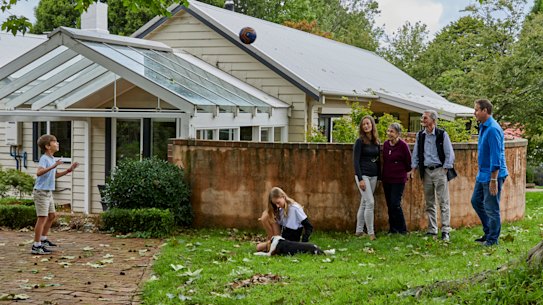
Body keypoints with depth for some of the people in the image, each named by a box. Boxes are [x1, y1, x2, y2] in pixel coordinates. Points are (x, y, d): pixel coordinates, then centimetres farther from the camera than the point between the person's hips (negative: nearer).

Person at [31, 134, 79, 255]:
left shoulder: (52, 159, 12)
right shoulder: (44, 159, -16)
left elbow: (55, 175, 24)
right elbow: (39, 172, -33)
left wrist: (68, 170, 14)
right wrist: (53, 166, -42)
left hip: (48, 193, 10)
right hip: (41, 192, -10)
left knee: (52, 216, 18)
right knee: (42, 218, -10)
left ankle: (43, 239, 31)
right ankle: (36, 246, -8)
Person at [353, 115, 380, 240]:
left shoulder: (376, 142, 10)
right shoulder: (360, 141, -7)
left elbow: (378, 160, 15)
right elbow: (356, 161, -10)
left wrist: (379, 177, 11)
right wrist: (360, 179, -17)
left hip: (373, 176, 6)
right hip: (363, 174, -6)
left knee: (364, 203, 10)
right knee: (370, 203, -12)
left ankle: (359, 231, 16)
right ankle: (370, 233, -8)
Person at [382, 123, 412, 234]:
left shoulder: (403, 145, -13)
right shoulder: (386, 144, 4)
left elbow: (409, 162, -5)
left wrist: (405, 172, 7)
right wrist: (382, 176, 16)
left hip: (398, 179, -6)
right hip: (386, 179, 6)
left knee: (395, 204, -10)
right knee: (389, 204, 9)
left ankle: (402, 229, 3)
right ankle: (392, 229, 19)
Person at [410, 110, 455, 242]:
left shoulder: (442, 134, -6)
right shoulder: (420, 135, 8)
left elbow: (450, 154, -4)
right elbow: (416, 153, 14)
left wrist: (444, 170, -9)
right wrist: (413, 169, 6)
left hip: (439, 170, -5)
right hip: (426, 171, 5)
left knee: (444, 202, -6)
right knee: (429, 203, 9)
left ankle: (445, 231, -5)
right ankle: (432, 231, 16)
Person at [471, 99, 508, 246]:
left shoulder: (493, 129, -21)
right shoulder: (483, 127, 10)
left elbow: (496, 157, -24)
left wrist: (493, 180, -24)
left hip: (492, 174, -10)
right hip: (482, 174, 10)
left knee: (491, 208, -1)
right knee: (476, 201, 18)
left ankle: (492, 239, 10)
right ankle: (488, 232, 29)